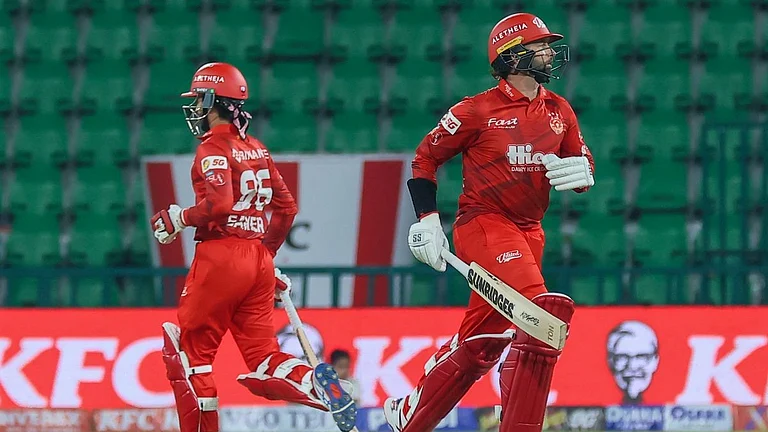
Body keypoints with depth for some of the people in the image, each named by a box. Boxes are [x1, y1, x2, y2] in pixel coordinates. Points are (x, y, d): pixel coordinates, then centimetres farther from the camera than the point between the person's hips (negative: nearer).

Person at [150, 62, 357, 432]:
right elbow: (286, 207, 18)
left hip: (221, 256, -8)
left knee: (192, 349, 5)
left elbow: (218, 205, -22)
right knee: (262, 360, 5)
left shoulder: (214, 149, -8)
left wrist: (180, 218, -8)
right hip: (258, 261, 8)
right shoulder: (256, 149, 16)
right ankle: (317, 382, -22)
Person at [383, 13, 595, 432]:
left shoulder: (559, 111, 9)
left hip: (528, 232, 7)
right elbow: (425, 158, 1)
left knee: (480, 341, 10)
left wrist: (581, 170, -9)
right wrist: (427, 220, -6)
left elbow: (582, 164, 16)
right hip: (483, 224, -7)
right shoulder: (478, 111, -8)